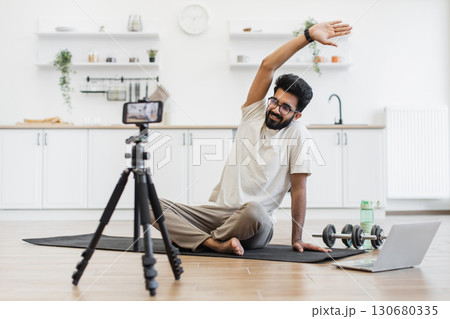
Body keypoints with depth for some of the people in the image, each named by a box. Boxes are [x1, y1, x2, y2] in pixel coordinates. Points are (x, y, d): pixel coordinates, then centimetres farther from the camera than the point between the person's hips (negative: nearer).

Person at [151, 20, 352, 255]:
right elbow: (267, 66, -1)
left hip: (254, 224, -3)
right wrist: (308, 35, -7)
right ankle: (215, 244, -28)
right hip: (219, 211, 4)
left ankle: (196, 238, -14)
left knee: (253, 211, -41)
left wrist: (296, 239, -6)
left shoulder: (297, 134, -2)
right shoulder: (254, 114, 8)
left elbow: (298, 189, -3)